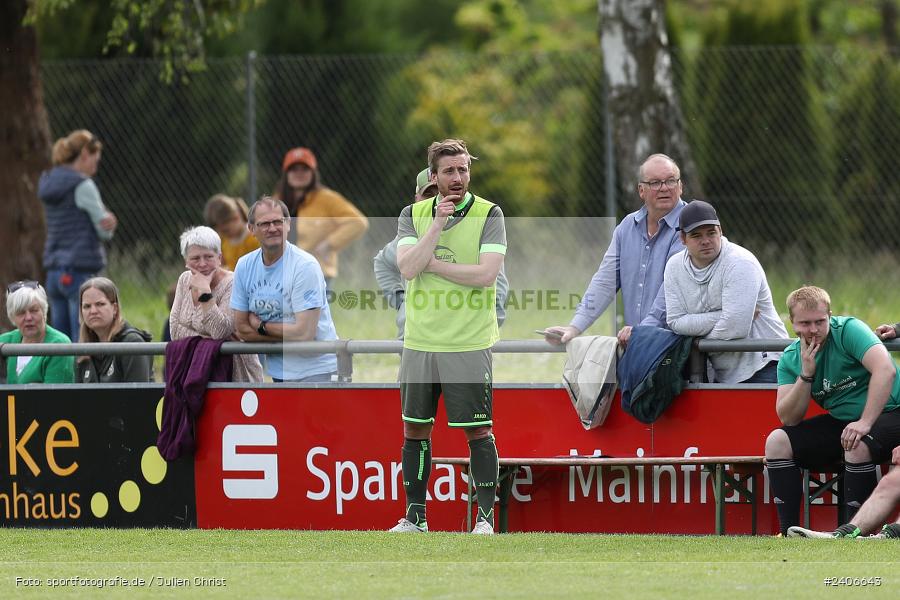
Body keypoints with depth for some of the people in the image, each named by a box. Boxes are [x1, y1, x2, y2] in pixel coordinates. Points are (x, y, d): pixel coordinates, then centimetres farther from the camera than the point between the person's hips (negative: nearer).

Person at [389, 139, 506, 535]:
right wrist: (437, 224, -15)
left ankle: (486, 516, 3)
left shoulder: (489, 215, -3)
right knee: (415, 430, 8)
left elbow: (487, 273, -15)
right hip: (419, 342, 3)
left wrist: (431, 263, -11)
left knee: (477, 431, -3)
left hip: (469, 344, -3)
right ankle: (415, 515, 17)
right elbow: (408, 268, -9)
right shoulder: (413, 215, 6)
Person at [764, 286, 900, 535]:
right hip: (840, 421, 7)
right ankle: (789, 531, -12)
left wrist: (865, 423, -36)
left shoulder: (849, 330, -17)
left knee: (857, 446, -37)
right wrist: (806, 374, -18)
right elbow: (788, 418, -5)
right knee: (777, 441, -8)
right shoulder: (790, 359, 1)